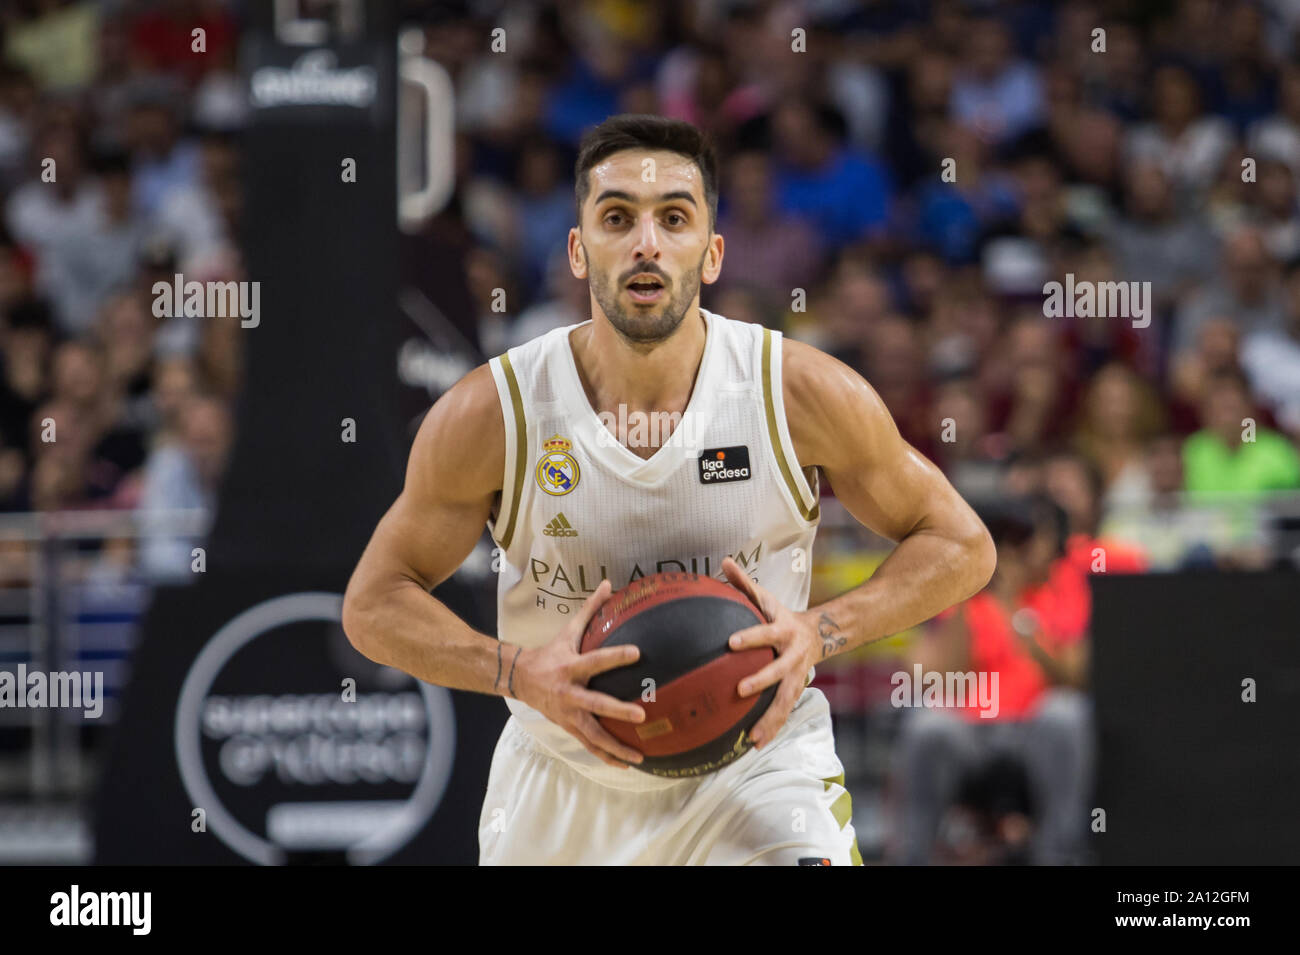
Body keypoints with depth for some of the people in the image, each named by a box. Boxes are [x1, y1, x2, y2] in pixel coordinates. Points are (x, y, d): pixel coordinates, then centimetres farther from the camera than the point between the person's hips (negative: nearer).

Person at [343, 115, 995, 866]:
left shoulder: (804, 396, -14)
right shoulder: (491, 415, -14)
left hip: (755, 759, -2)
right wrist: (519, 672, -24)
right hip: (566, 775, 2)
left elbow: (962, 548, -3)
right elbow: (375, 604, -6)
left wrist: (819, 633, -20)